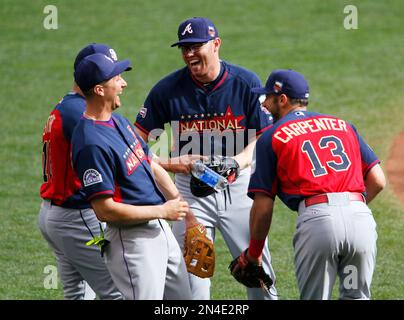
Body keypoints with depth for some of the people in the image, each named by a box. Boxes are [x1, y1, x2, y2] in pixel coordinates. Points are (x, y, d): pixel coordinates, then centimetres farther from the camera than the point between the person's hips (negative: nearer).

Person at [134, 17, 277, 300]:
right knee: (192, 279, -2)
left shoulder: (247, 83, -7)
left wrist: (239, 160, -26)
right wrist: (170, 164, -22)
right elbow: (138, 140, -4)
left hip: (238, 184, 0)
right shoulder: (168, 89, -7)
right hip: (190, 188, 0)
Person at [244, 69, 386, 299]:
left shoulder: (271, 138, 12)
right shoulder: (343, 125, 24)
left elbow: (263, 206, 8)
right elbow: (377, 181, 17)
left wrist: (254, 252, 20)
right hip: (361, 217, 4)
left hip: (316, 219, -4)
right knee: (357, 297, 17)